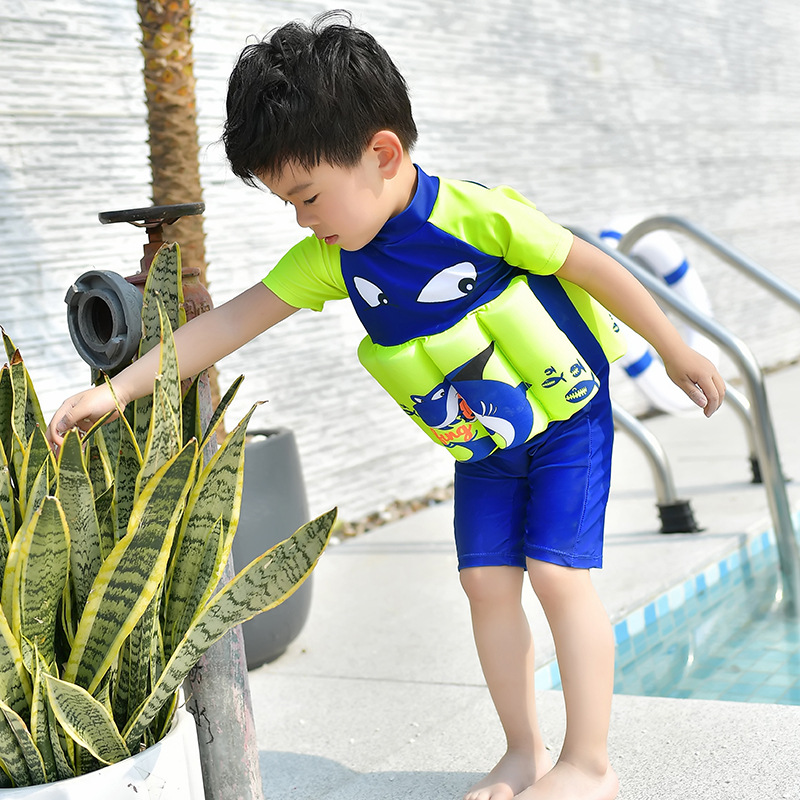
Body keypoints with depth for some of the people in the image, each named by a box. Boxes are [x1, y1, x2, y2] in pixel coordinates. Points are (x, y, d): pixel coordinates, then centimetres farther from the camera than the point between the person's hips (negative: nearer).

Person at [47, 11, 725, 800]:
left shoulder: (475, 213, -27)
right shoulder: (331, 258, -10)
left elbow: (592, 267, -16)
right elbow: (231, 321, -9)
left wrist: (676, 352, -6)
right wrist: (116, 389, -14)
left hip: (566, 416, -5)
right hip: (481, 446, 6)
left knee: (557, 573, -10)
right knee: (487, 582, 2)